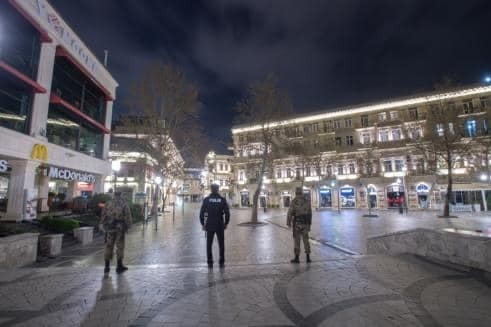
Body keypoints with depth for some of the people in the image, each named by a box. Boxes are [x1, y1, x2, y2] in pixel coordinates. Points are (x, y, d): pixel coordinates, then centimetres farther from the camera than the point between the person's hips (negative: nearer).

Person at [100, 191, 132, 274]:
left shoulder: (108, 204, 5)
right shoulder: (124, 205, -4)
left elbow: (103, 216, 5)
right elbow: (128, 217, -7)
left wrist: (105, 227, 14)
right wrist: (127, 227, 6)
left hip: (110, 228, 3)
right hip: (120, 228, -3)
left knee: (109, 247, 11)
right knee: (120, 247, 5)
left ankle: (106, 267, 14)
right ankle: (119, 267, 10)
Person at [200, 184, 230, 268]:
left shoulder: (206, 199, -3)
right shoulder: (222, 199, -4)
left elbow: (201, 213, -6)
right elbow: (227, 213, -7)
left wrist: (202, 224, 6)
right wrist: (226, 223, 6)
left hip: (209, 226, 0)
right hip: (220, 226, 0)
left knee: (209, 244, 12)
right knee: (221, 244, 13)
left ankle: (210, 263, 12)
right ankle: (221, 262, 16)